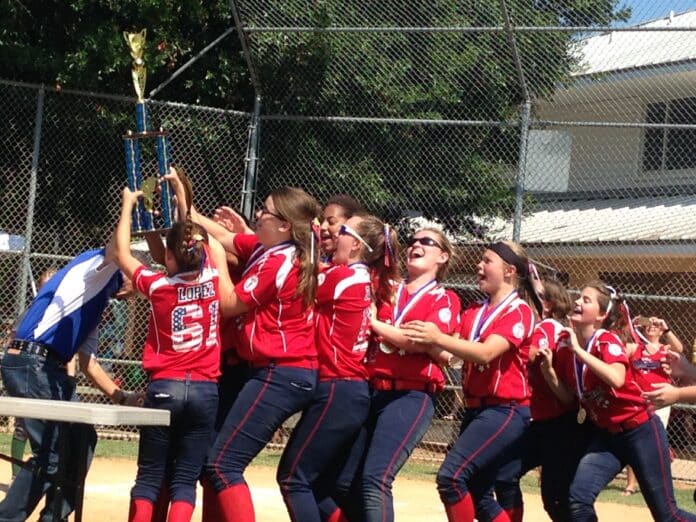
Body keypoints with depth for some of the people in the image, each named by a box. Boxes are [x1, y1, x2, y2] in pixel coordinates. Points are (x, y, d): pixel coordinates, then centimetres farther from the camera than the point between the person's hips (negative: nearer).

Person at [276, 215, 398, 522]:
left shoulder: (342, 276, -13)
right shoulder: (365, 281, 12)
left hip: (336, 391, -9)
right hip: (353, 392, 9)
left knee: (293, 476, -3)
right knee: (319, 482, 14)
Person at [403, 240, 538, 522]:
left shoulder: (519, 311, -10)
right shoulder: (473, 312, 14)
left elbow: (486, 352, -26)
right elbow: (450, 354, 3)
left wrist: (438, 338, -36)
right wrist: (426, 340, -16)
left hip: (505, 410, -9)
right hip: (475, 408, 9)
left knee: (450, 476, -21)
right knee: (478, 495, 12)